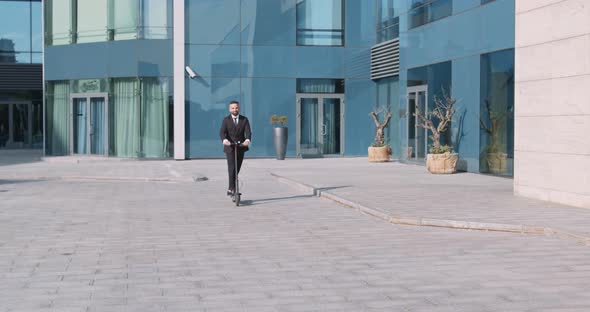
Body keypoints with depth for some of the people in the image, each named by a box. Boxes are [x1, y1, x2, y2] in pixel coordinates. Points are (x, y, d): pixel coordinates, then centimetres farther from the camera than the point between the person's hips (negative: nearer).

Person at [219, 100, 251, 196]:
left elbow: (248, 132, -10)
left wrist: (248, 140, -33)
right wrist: (224, 140, -37)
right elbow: (222, 132, -14)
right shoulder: (226, 120, -1)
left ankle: (231, 188, 26)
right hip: (229, 147, -3)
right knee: (231, 168, -15)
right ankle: (232, 188, -14)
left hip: (241, 146, 3)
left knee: (237, 168, 11)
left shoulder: (244, 120, 3)